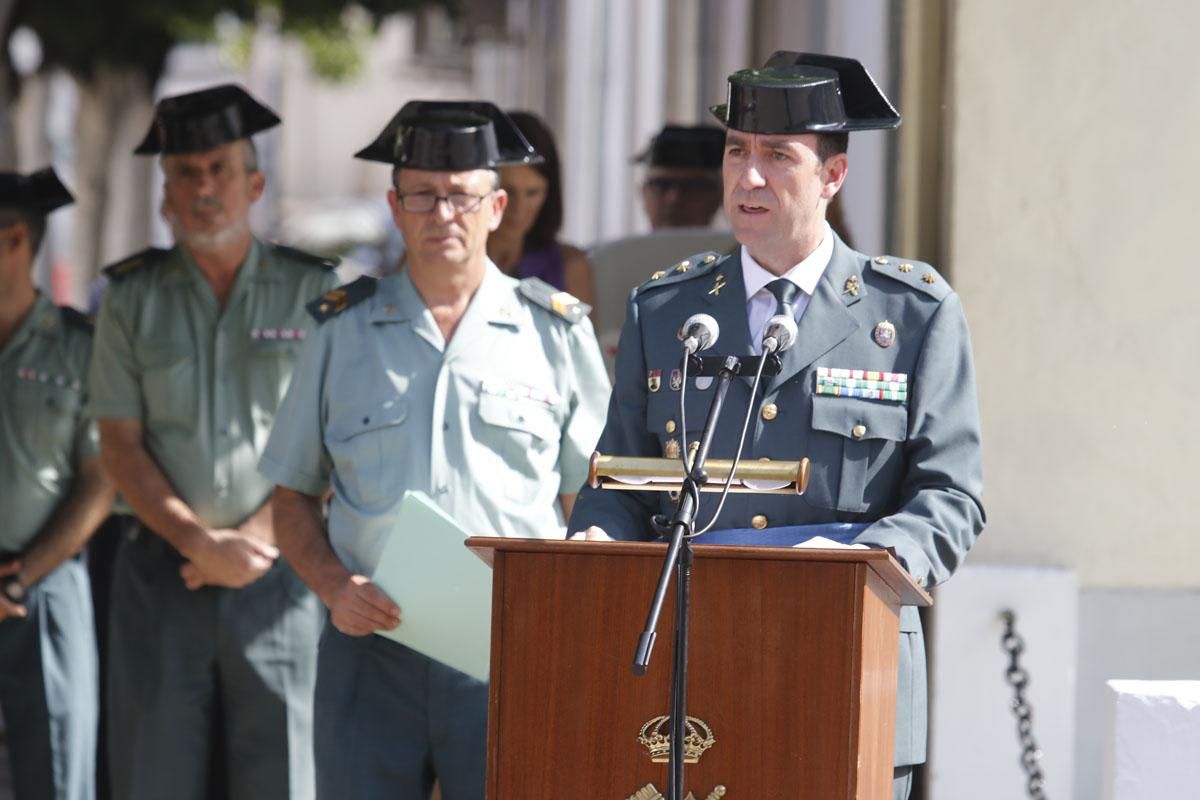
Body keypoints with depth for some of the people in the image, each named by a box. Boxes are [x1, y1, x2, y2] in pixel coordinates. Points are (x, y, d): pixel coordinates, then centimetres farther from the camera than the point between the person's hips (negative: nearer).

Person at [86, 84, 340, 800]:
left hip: (279, 573, -1)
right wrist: (201, 543, -8)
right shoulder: (133, 298, 8)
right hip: (163, 575, 1)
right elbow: (120, 446, 3)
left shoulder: (311, 292, 6)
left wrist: (256, 537, -9)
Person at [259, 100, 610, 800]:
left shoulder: (556, 330, 9)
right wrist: (334, 586, -2)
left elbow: (592, 501, 11)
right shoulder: (344, 329, 12)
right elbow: (293, 495, 16)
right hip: (371, 649, 1)